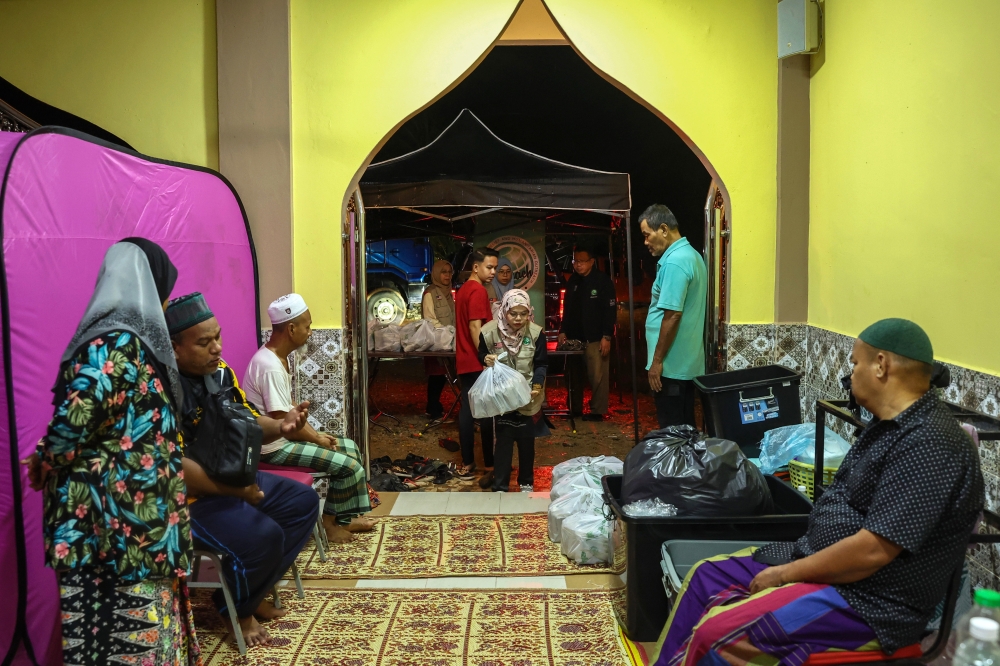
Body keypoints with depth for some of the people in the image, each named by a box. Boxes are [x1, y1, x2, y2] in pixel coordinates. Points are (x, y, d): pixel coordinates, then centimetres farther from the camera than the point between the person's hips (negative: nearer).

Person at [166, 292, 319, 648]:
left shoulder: (221, 372, 2)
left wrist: (280, 426, -14)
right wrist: (233, 490, -27)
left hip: (234, 477, 9)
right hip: (187, 497, -9)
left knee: (302, 501, 8)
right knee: (263, 536, -26)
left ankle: (254, 590, 11)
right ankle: (235, 608, 5)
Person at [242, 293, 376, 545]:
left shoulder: (278, 357, 5)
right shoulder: (270, 367, -27)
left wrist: (316, 434, 4)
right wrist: (316, 438, -9)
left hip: (283, 437, 10)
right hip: (274, 446, -10)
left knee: (350, 447, 13)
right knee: (349, 465, -13)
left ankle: (345, 517, 20)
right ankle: (330, 521, 9)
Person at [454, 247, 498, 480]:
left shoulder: (464, 289, 16)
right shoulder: (478, 291, -15)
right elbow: (475, 327, -21)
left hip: (465, 361, 9)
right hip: (477, 362, -9)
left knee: (467, 409, 7)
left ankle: (467, 463, 10)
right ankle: (489, 462, 7)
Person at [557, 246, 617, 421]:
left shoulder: (602, 280, -5)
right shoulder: (572, 282, 13)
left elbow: (611, 310, -10)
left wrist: (607, 336, -15)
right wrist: (563, 331, 10)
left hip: (596, 338, -6)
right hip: (575, 338, 6)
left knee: (597, 376, -6)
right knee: (575, 375, 9)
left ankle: (597, 411, 2)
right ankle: (575, 409, 18)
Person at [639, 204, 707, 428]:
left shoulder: (674, 262, -18)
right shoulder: (691, 255, 13)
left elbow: (672, 315, -23)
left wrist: (657, 361, -18)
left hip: (672, 364, -10)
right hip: (687, 361, 10)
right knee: (684, 427, 14)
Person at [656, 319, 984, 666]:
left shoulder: (929, 445, -24)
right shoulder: (892, 425, 10)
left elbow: (873, 550, -27)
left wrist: (786, 574, -17)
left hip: (866, 602, -10)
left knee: (715, 633, -21)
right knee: (705, 576, 10)